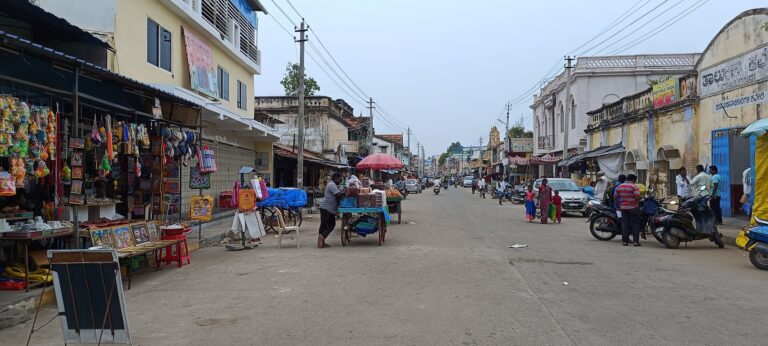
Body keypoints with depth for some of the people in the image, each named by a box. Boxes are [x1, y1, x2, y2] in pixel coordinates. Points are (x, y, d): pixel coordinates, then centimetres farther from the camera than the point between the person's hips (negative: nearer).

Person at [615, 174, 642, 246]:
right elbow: (637, 197, -18)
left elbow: (615, 197, 10)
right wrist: (638, 202, 3)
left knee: (624, 224, 7)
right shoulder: (634, 186, -9)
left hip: (623, 208, 5)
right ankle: (636, 241, -1)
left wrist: (618, 206, 17)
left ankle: (625, 241, 5)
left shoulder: (619, 187, 8)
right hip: (633, 208, -5)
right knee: (635, 224, 2)